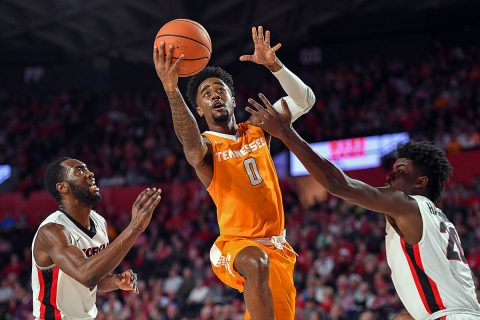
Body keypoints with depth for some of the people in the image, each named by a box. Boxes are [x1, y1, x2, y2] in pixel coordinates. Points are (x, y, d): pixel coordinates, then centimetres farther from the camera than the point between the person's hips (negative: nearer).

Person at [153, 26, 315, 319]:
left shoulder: (257, 131, 10)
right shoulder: (205, 145, -5)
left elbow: (305, 101, 3)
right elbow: (191, 143, -32)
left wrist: (275, 65, -15)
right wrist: (172, 90, -49)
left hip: (276, 246, 5)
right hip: (236, 244, -5)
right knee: (255, 262, -39)